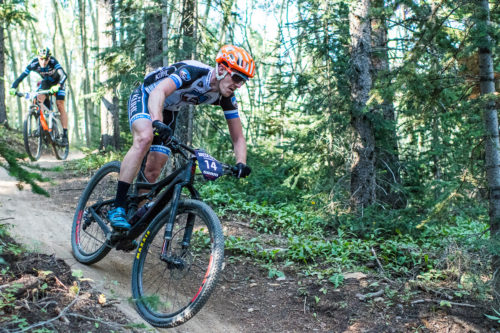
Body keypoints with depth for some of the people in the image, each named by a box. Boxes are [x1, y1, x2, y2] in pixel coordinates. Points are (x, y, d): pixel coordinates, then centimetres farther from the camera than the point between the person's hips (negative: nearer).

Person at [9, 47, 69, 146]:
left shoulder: (53, 62, -34)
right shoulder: (34, 64, -27)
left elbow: (63, 75, -46)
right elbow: (21, 76, -28)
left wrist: (58, 86, -63)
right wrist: (13, 88, -43)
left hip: (57, 82, -3)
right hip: (46, 82, 3)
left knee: (60, 106, -14)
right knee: (39, 99, -21)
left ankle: (65, 134, -11)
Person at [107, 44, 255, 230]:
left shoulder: (227, 98, -15)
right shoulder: (192, 71, -34)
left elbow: (238, 138, -11)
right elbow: (158, 92, -48)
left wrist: (241, 163, -30)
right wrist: (157, 122, -67)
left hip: (169, 112, 6)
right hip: (145, 98, -6)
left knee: (153, 172, -4)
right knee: (145, 138, -35)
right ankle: (117, 208, -32)